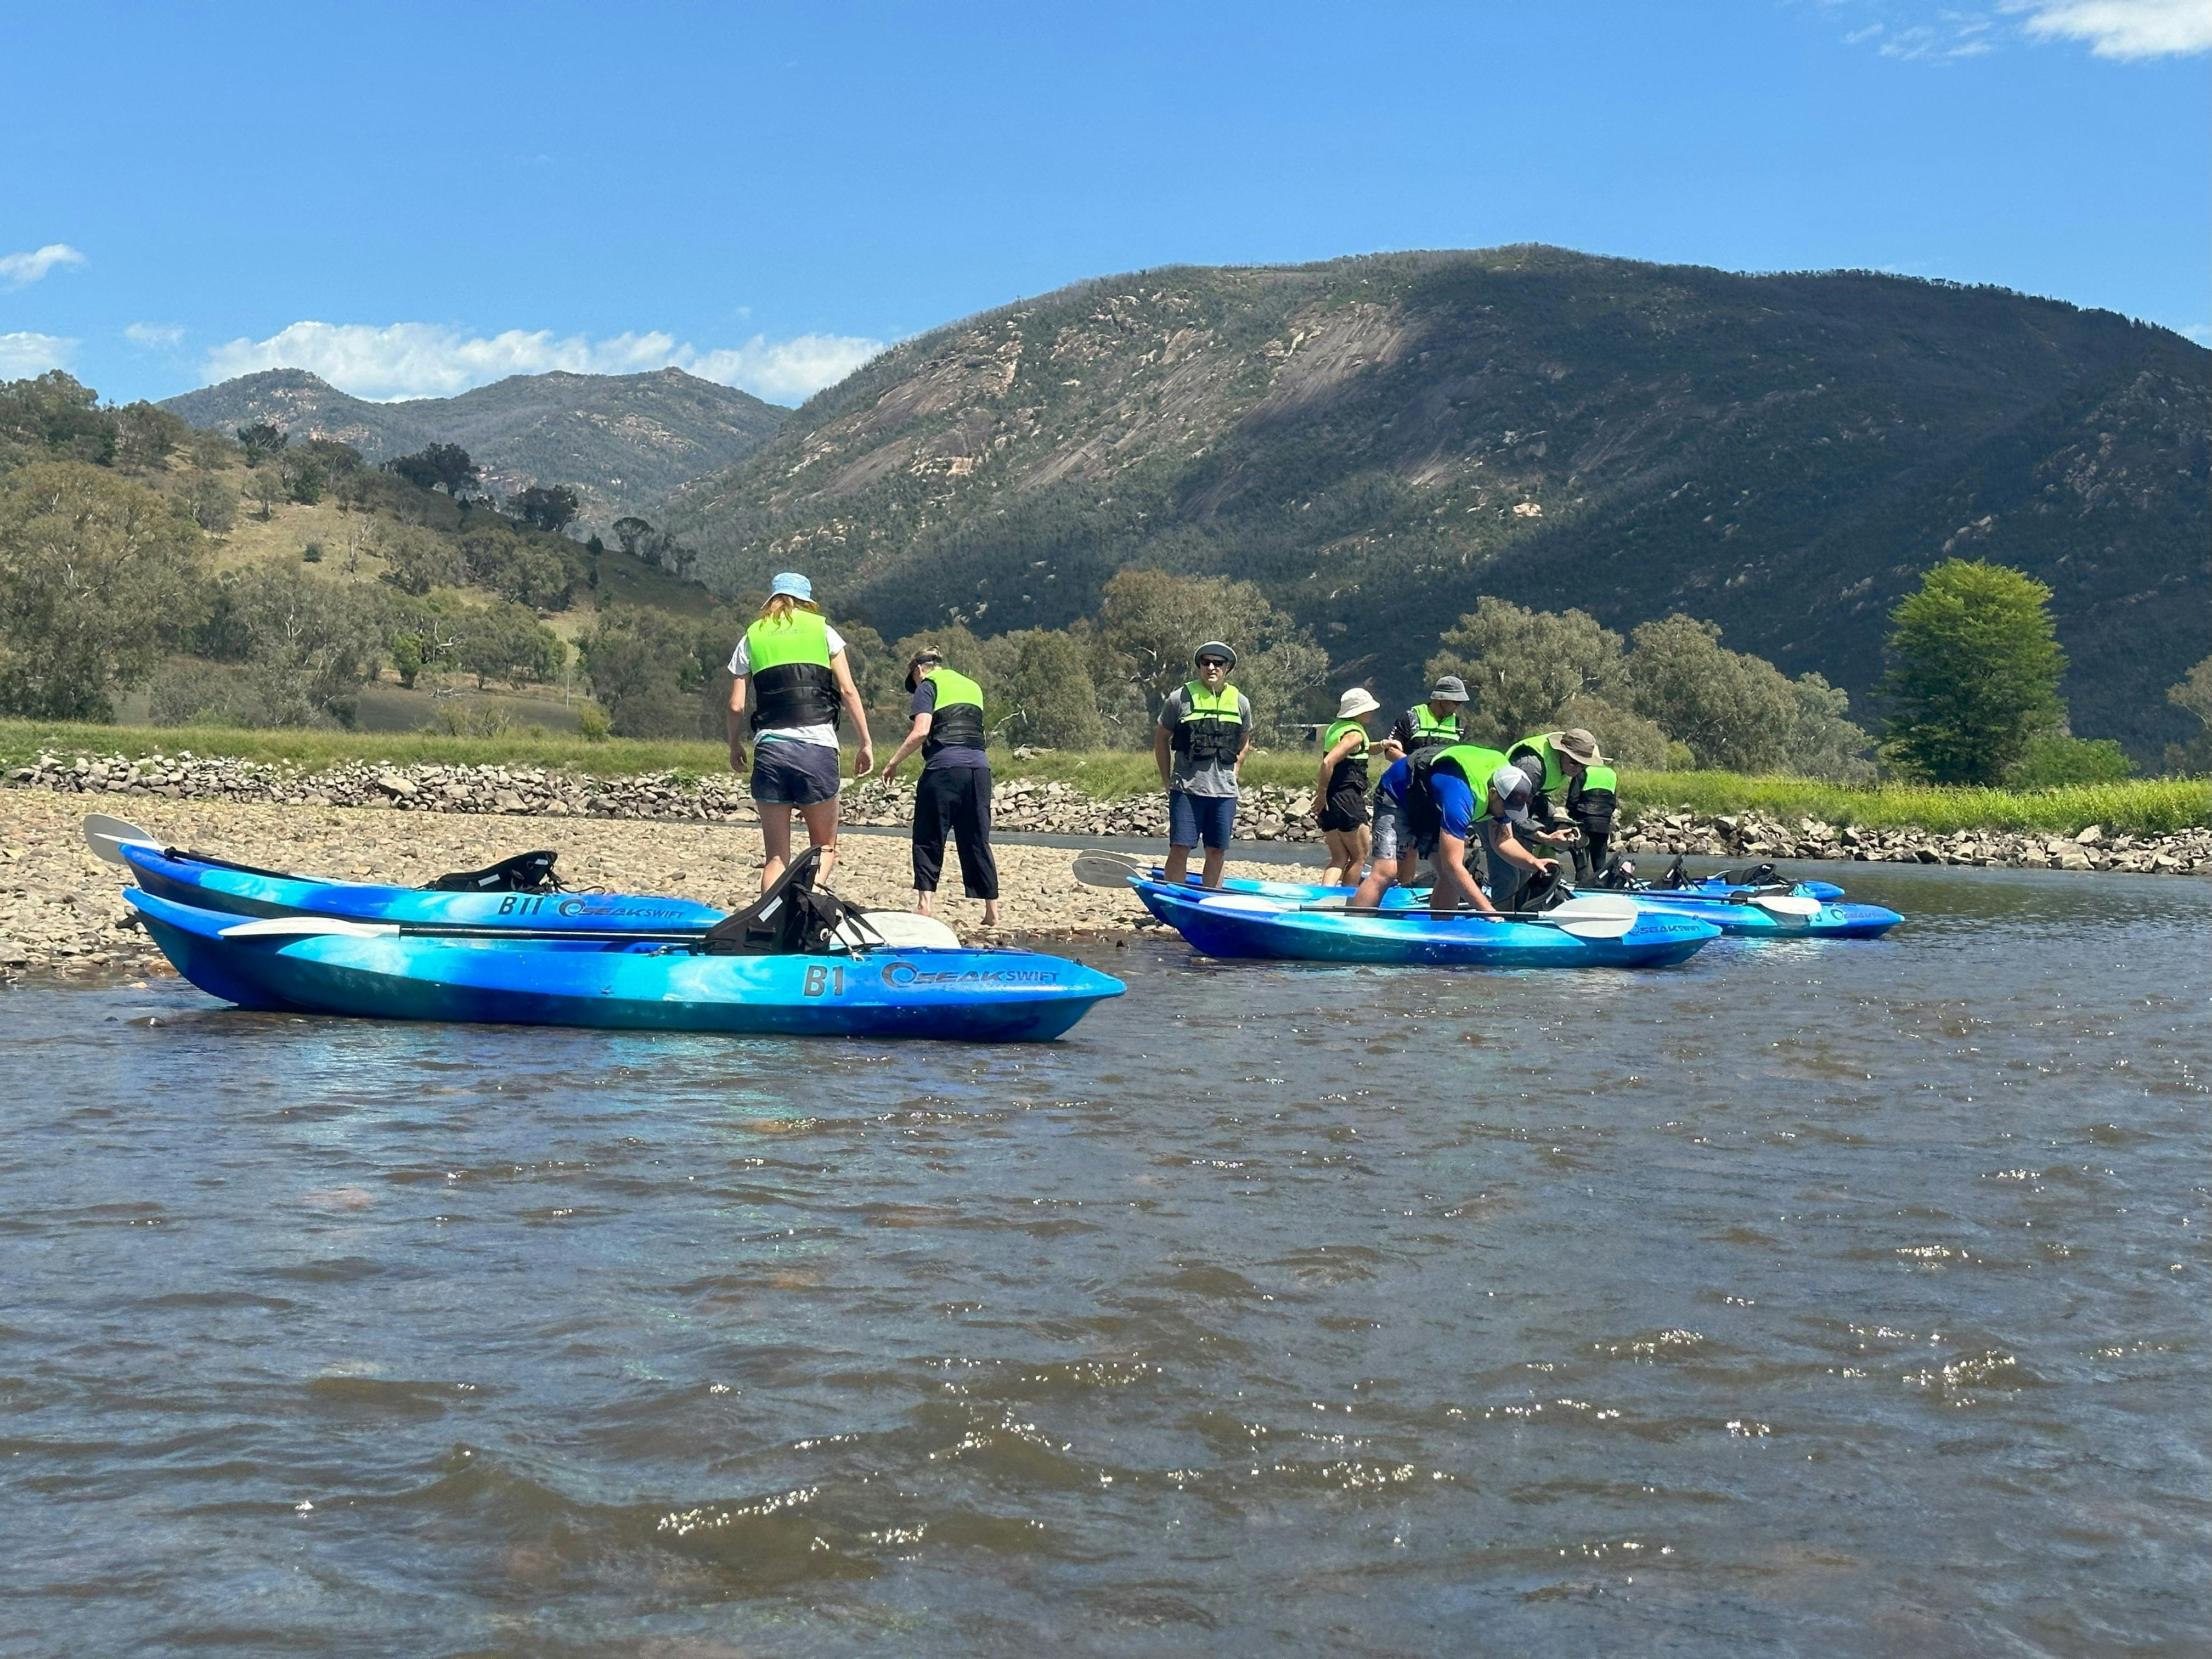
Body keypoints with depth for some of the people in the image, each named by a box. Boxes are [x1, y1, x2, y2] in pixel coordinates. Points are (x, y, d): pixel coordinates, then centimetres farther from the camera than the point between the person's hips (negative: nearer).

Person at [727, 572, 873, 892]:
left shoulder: (752, 637, 13)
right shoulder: (822, 630, 10)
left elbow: (736, 706, 9)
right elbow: (848, 691, 2)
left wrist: (735, 746, 24)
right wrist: (866, 743, 8)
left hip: (769, 747, 2)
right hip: (817, 746, -2)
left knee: (777, 855, 7)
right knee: (825, 847, 9)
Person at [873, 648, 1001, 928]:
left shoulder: (928, 685, 5)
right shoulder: (973, 686, 24)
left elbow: (921, 731, -8)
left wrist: (892, 763, -2)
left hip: (944, 765, -5)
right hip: (980, 766, 5)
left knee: (928, 840, 3)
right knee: (977, 840, 10)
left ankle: (924, 905, -6)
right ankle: (992, 912, 7)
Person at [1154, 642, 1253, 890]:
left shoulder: (1240, 702, 8)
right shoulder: (1181, 698, -1)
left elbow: (1244, 743, 23)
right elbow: (1161, 738, 8)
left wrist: (1232, 774, 14)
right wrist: (1167, 779, 6)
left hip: (1224, 792, 3)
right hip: (1186, 788, -3)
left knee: (1217, 852, 6)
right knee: (1180, 848, -6)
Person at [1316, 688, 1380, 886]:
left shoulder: (1335, 728, 13)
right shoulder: (1355, 733, -13)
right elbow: (1328, 762, -24)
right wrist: (1322, 794, -17)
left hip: (1329, 802, 8)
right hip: (1348, 799, -8)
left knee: (1339, 857, 10)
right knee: (1359, 856, 6)